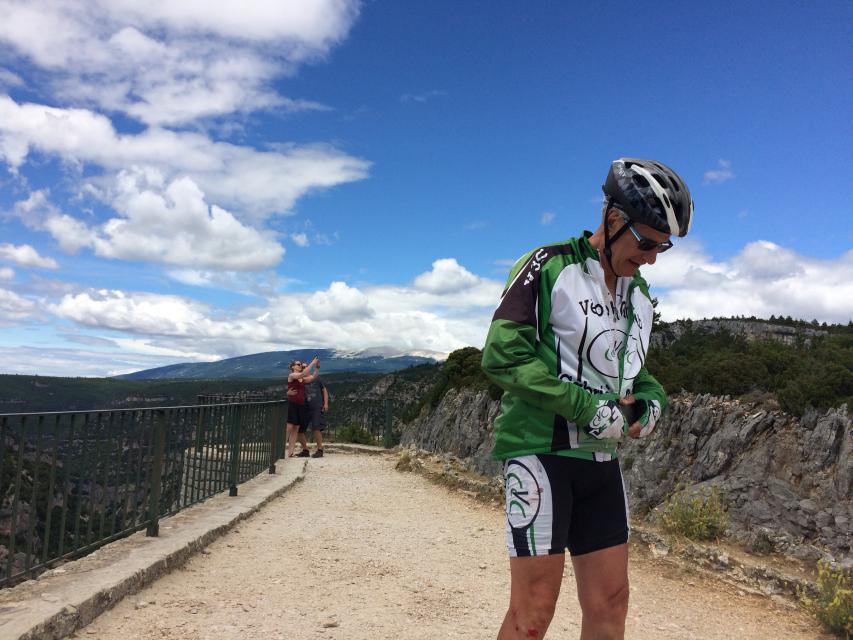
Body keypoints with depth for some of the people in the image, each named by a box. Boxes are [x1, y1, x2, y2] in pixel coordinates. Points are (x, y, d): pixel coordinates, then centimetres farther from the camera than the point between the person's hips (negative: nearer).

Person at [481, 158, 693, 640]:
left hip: (602, 459, 7)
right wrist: (587, 406, -18)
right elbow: (502, 357, -17)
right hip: (542, 451, -7)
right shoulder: (550, 267, -10)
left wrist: (652, 399, 1)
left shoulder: (639, 294, 13)